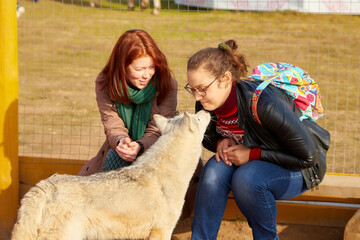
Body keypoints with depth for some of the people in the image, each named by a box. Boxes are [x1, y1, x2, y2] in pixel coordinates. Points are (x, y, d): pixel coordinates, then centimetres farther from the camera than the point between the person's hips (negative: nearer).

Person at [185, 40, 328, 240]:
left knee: (245, 178, -33)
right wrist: (221, 143, -13)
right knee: (214, 170, -25)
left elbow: (308, 156, -25)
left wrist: (253, 154, -25)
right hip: (252, 163, 5)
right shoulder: (206, 104, -14)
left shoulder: (263, 104, -34)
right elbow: (208, 137, 11)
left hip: (296, 170, -5)